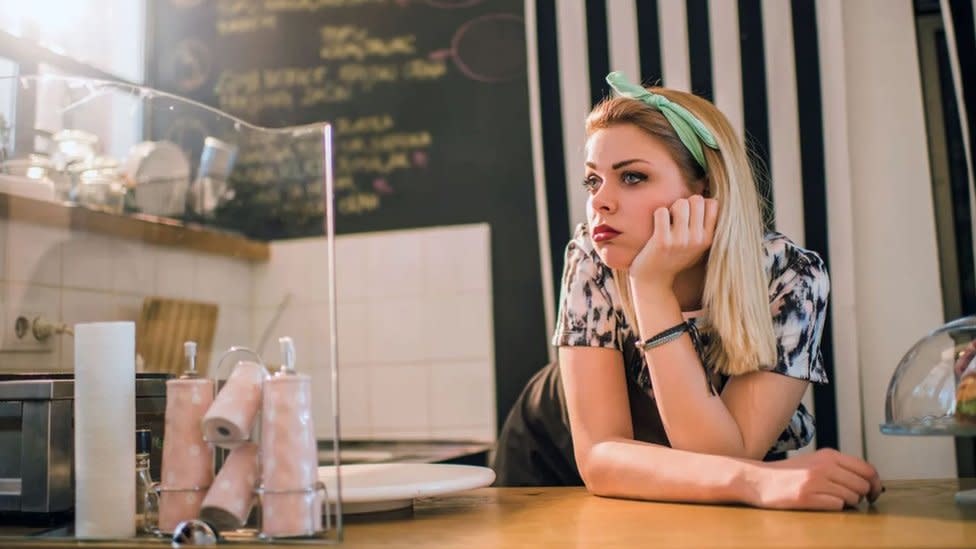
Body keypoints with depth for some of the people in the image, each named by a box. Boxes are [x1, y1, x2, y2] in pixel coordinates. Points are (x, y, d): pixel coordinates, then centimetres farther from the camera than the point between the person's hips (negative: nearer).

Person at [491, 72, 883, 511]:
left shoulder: (791, 278, -23)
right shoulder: (594, 262, -22)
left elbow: (725, 457, -31)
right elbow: (599, 456, -28)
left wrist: (652, 288, -38)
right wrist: (755, 481, -44)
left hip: (717, 511, 0)